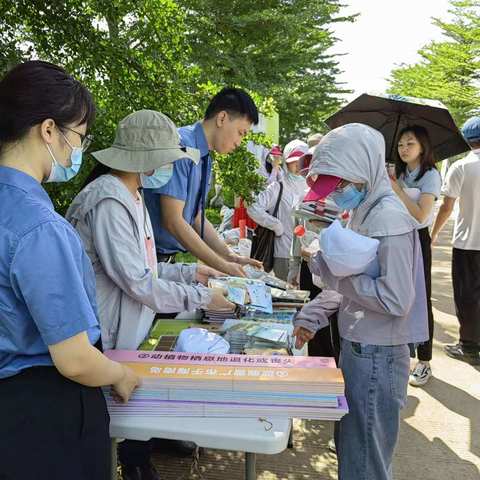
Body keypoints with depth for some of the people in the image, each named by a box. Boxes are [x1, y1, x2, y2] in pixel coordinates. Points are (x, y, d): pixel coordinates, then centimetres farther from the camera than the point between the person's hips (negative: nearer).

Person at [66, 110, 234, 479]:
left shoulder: (131, 197, 9)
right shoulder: (109, 203, -23)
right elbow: (138, 283, -24)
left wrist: (188, 272, 7)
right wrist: (201, 297, -16)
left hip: (135, 331, 9)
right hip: (113, 339, -9)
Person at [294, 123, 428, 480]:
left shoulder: (389, 217, -21)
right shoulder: (365, 210, 8)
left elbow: (396, 301, -25)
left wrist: (332, 268, -21)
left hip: (376, 356, -9)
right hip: (359, 347, 9)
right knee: (349, 446, 24)